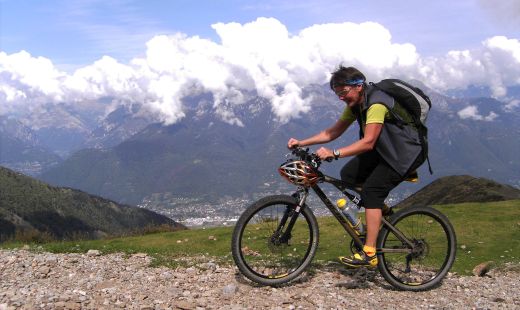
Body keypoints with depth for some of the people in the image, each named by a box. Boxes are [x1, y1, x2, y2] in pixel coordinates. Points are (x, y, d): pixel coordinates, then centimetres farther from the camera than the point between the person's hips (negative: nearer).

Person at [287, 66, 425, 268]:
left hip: (407, 153, -9)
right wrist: (302, 143, -7)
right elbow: (333, 132, 2)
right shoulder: (355, 104, 1)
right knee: (348, 175, -5)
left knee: (371, 190, -21)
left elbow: (368, 142, -37)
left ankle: (369, 254, -19)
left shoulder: (376, 104, -28)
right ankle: (380, 208, 15)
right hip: (385, 150, 9)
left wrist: (333, 153, -42)